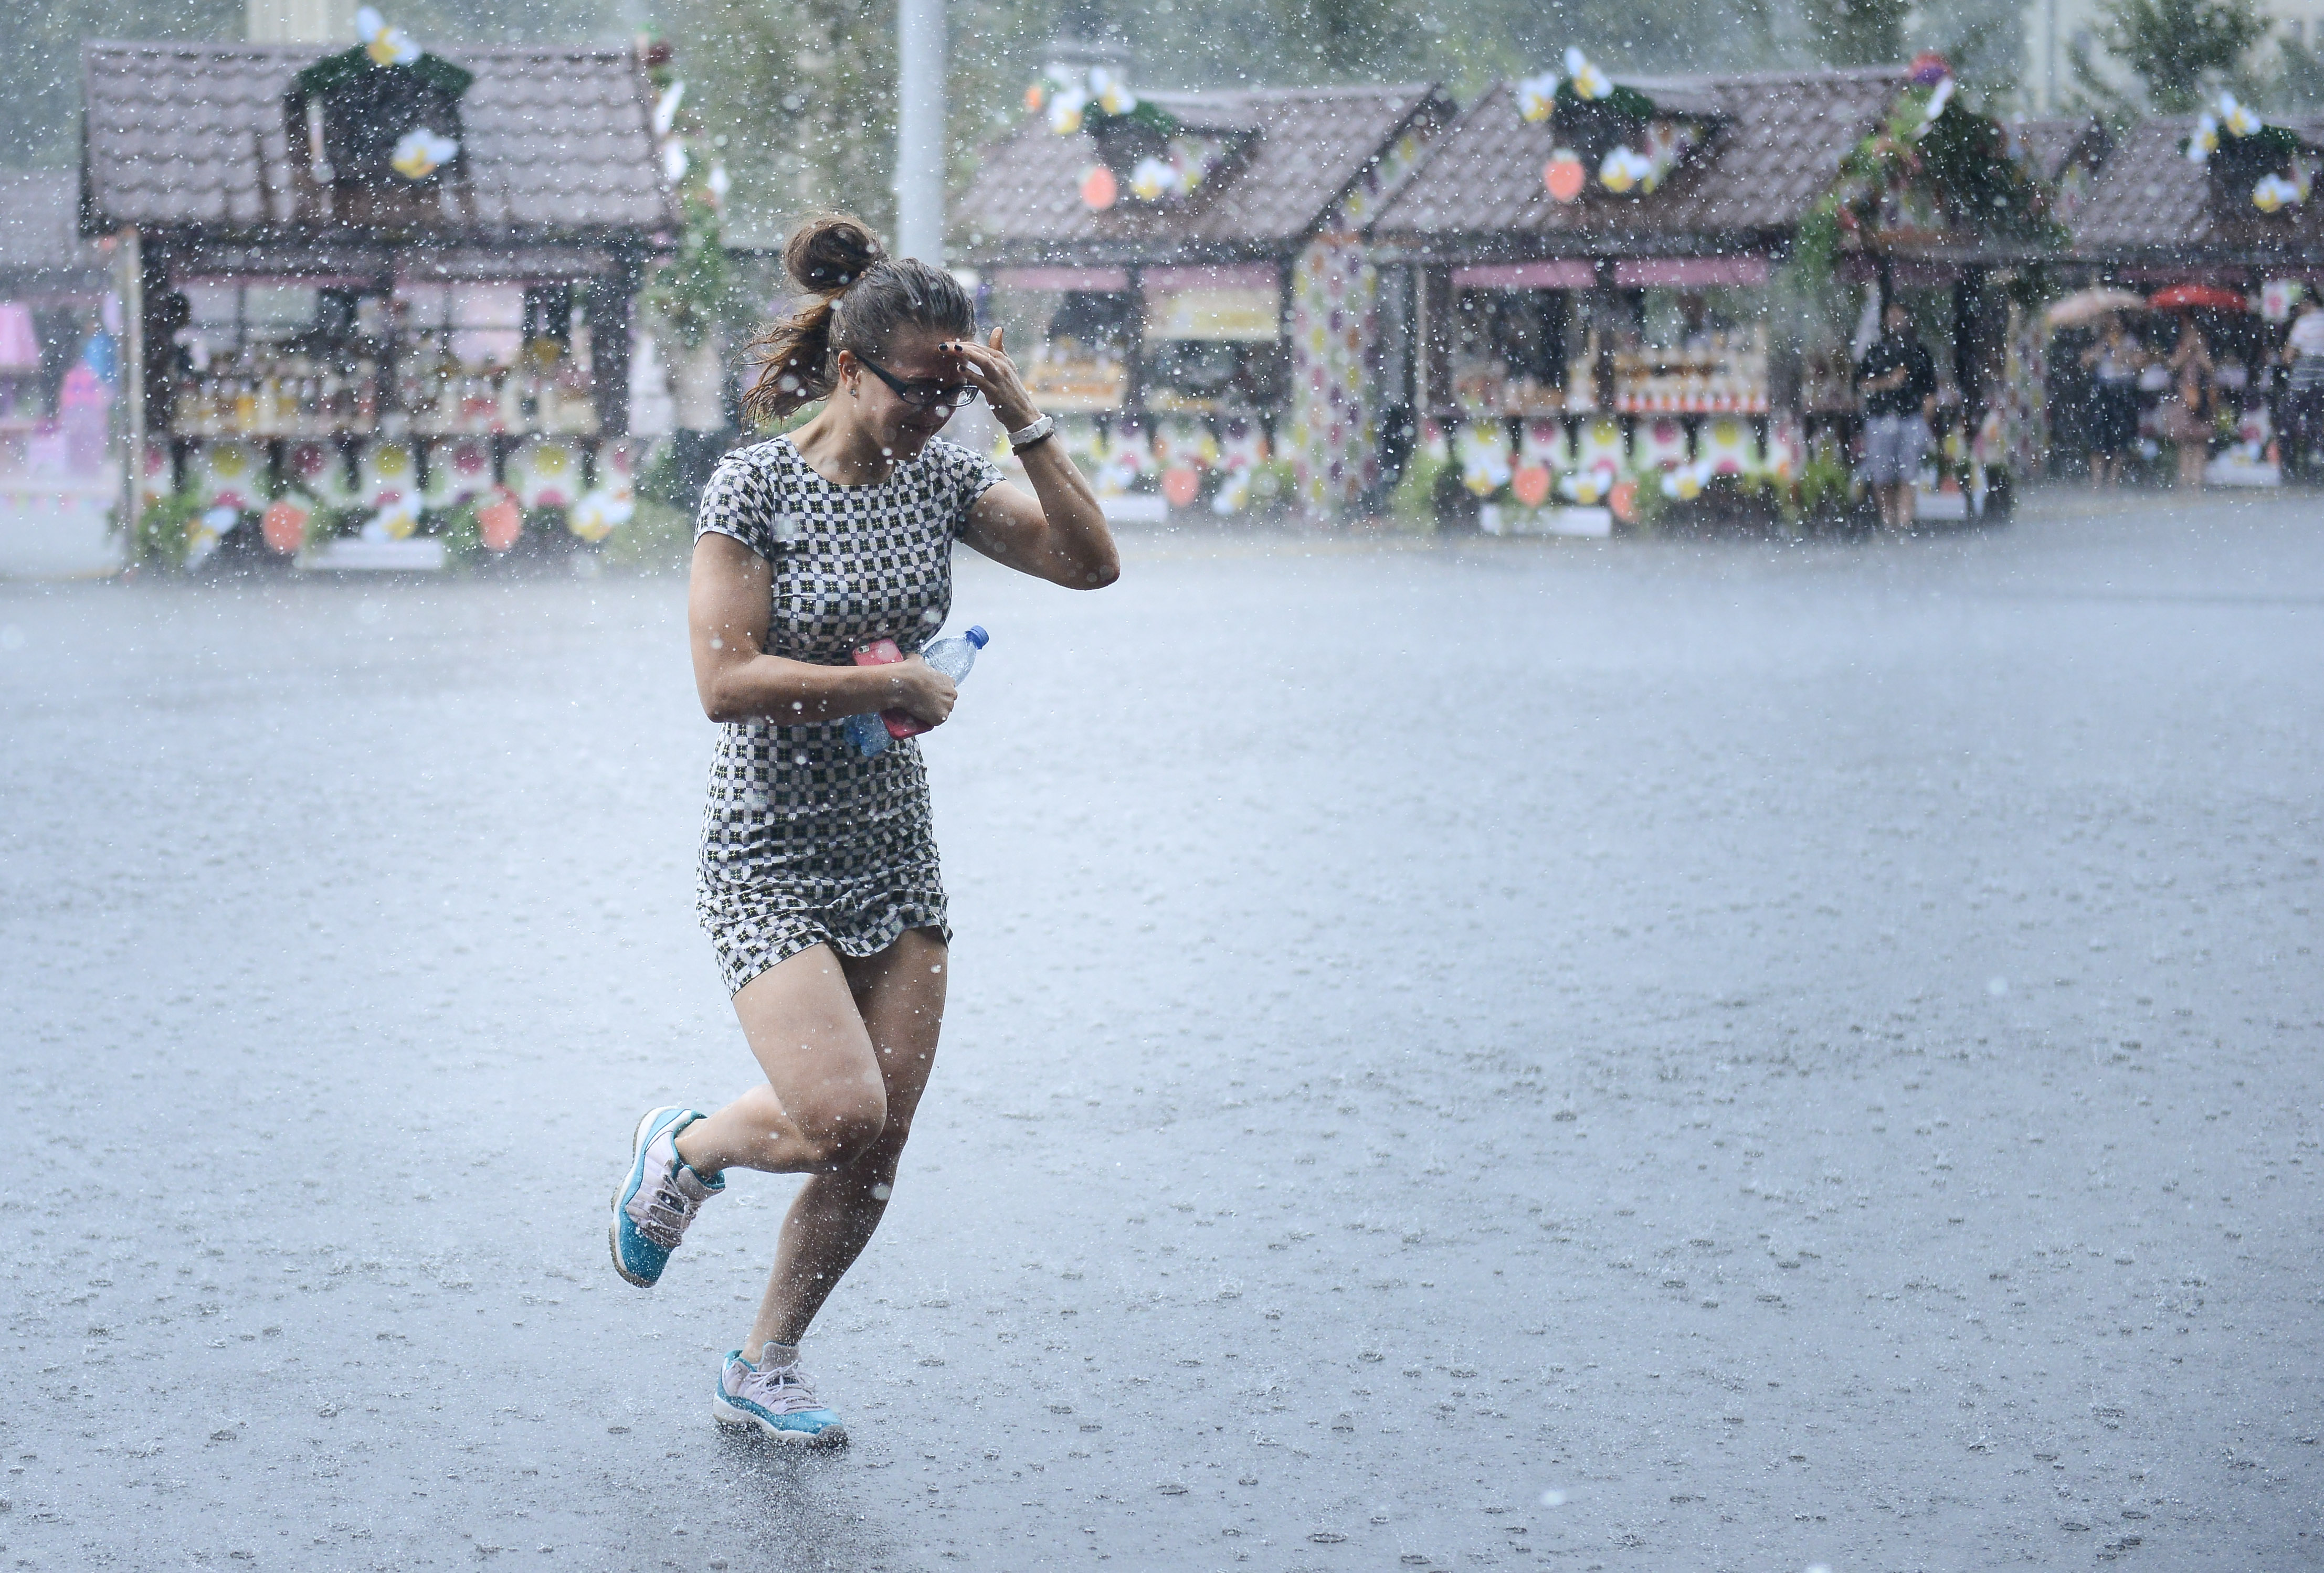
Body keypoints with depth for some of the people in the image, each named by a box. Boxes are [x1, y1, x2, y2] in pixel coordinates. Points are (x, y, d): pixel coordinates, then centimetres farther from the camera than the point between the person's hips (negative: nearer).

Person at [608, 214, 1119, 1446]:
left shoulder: (939, 478, 2)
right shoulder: (753, 488, -13)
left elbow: (1089, 563, -5)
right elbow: (726, 682, -19)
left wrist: (1025, 420, -13)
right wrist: (891, 686, -16)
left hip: (894, 850, 6)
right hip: (770, 850, -6)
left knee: (878, 1148, 4)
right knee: (839, 1118, -19)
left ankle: (762, 1369, 22)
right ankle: (686, 1150, 15)